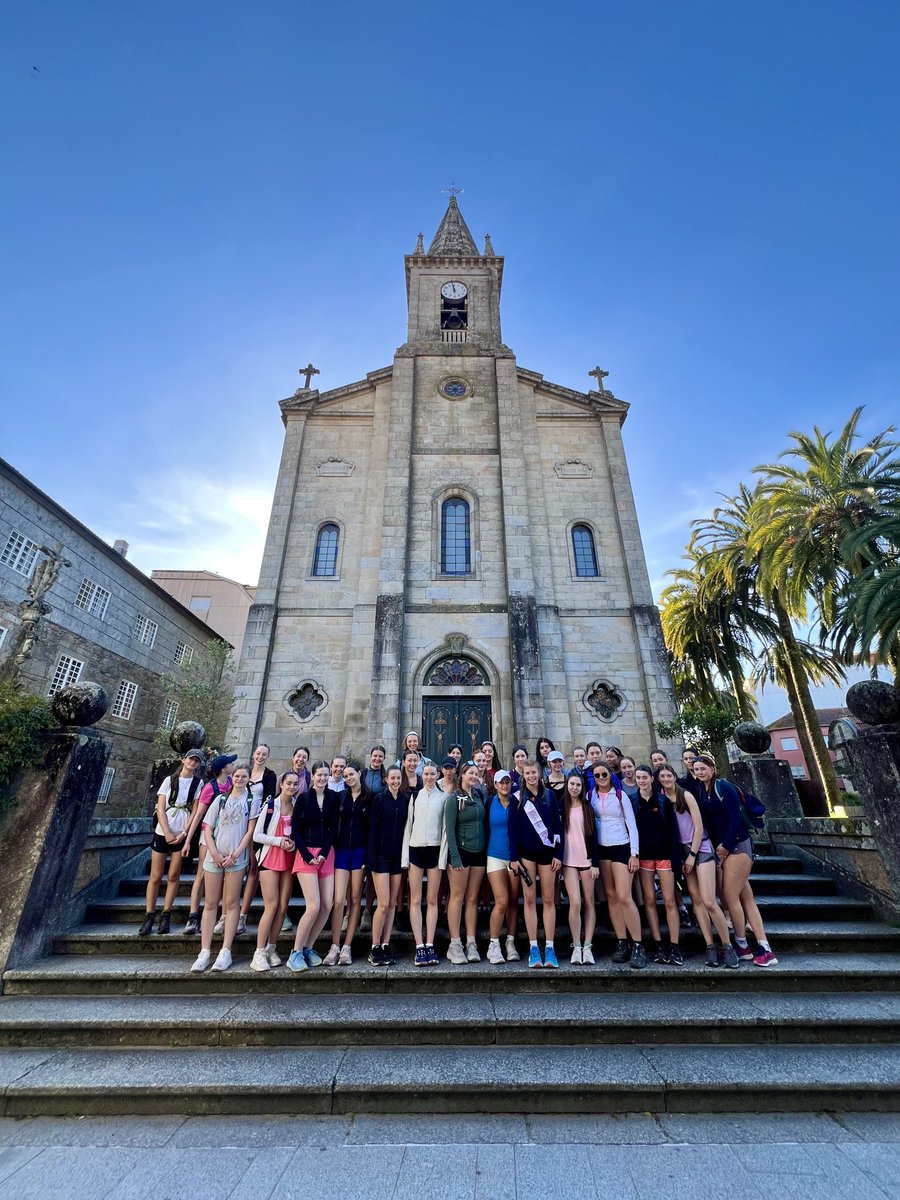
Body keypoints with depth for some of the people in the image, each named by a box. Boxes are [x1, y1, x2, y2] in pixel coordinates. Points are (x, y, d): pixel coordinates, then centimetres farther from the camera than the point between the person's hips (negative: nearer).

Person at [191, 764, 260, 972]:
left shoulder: (251, 802, 3)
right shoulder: (220, 799, 9)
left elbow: (250, 832, -1)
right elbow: (207, 828, 6)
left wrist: (235, 855, -9)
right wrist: (214, 853, -6)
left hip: (236, 858, -2)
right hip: (214, 857, 2)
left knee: (231, 903, 2)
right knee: (211, 904, 6)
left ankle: (225, 952, 7)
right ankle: (205, 952, 12)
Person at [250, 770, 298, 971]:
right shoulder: (269, 804, -9)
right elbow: (257, 835, -8)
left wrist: (294, 843, -8)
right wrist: (279, 841, -17)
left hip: (289, 860, 4)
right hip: (270, 858, -4)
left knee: (283, 906, 7)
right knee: (272, 905, -6)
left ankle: (271, 949, 22)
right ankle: (259, 953, 6)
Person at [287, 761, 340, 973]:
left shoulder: (334, 797, 2)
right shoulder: (303, 797, -3)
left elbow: (334, 828, 2)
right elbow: (295, 830, -2)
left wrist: (323, 853, -8)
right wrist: (307, 856, -9)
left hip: (327, 855, 3)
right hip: (306, 854, -3)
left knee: (327, 905, 0)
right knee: (314, 906, -11)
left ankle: (308, 948, 19)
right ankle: (296, 953, 7)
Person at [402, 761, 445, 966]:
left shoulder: (443, 797, 2)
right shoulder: (414, 796, 6)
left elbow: (446, 826, 1)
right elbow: (408, 825, 6)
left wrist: (444, 855, -5)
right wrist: (405, 855, 2)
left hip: (434, 849, -1)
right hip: (415, 849, 1)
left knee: (432, 900, 6)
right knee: (415, 900, 3)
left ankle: (429, 945, 14)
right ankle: (419, 947, 10)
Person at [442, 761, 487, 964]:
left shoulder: (478, 796, 7)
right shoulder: (454, 798, -9)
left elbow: (483, 823, 13)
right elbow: (450, 829, -11)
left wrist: (486, 850, 7)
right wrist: (454, 855, -16)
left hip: (479, 852, 5)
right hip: (461, 851, -5)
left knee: (473, 898, 10)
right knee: (457, 897, 2)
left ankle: (471, 943, 17)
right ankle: (455, 944, 10)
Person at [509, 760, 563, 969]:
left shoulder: (550, 795, 2)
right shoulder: (517, 797, -1)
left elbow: (557, 825, 2)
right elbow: (512, 828, -1)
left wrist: (558, 854, -3)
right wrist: (514, 857, -5)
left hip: (546, 851, 1)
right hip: (525, 852, 0)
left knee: (548, 899, 4)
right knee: (529, 899, 5)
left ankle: (549, 947, 12)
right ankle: (533, 947, 14)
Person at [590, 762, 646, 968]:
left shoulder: (620, 795, -4)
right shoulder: (590, 796, 2)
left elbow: (632, 825, -3)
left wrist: (634, 853, -8)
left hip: (621, 848, -3)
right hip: (601, 849, 3)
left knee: (624, 897, -9)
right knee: (611, 896, 8)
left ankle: (637, 946, 2)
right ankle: (622, 943, 18)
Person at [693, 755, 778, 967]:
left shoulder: (724, 787, -13)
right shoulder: (700, 791, 7)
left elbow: (735, 817, -18)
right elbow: (706, 821, 9)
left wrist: (725, 845, -14)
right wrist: (716, 846, 1)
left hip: (737, 845, -7)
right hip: (721, 847, 7)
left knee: (730, 896, -4)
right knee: (746, 897, 8)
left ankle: (742, 946, 12)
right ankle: (764, 948, 12)